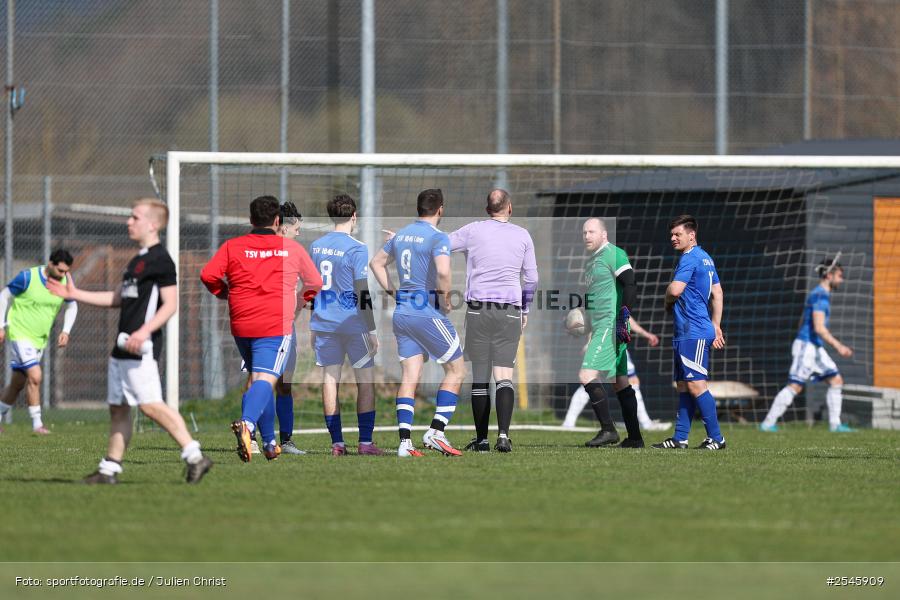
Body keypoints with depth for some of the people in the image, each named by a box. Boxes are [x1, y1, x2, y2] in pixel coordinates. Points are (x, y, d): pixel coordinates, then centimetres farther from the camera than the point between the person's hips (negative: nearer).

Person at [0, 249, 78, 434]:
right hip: (20, 334, -6)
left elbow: (72, 306, 15)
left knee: (18, 384, 12)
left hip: (40, 340, 6)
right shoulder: (28, 278, -18)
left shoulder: (65, 282, -3)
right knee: (35, 376, -19)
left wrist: (66, 331, 3)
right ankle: (37, 423, -12)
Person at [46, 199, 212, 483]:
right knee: (118, 407, 9)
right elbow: (117, 298, 27)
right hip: (123, 348, 10)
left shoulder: (160, 260, -10)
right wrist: (75, 294, 26)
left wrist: (144, 332, -27)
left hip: (141, 349, -10)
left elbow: (170, 304, -16)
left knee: (150, 404, -16)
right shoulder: (138, 260, 20)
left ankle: (194, 456, -16)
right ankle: (110, 468, 12)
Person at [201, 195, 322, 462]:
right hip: (276, 326, -3)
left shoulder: (232, 246, 5)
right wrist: (302, 300, 40)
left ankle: (269, 442, 25)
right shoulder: (292, 248, 7)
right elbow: (315, 282, 19)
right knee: (265, 379, -13)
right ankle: (247, 422, -42)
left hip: (241, 326, 3)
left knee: (258, 378, 20)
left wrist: (224, 293, 15)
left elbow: (208, 275, -4)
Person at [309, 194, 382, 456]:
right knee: (366, 381, 4)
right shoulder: (356, 248, -11)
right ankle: (365, 442, 0)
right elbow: (362, 293, -13)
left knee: (330, 379, 6)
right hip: (352, 324, -5)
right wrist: (372, 332, -8)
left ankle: (337, 442, 4)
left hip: (323, 324, 5)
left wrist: (313, 329, 21)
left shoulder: (316, 246, 7)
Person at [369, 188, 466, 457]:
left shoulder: (401, 235, 12)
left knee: (409, 377, 5)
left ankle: (404, 441, -3)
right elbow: (443, 272, -27)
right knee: (456, 370, 5)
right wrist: (445, 301, -12)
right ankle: (436, 431, -5)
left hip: (402, 312, 7)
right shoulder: (437, 237, -12)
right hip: (428, 312, -7)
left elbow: (376, 263, 24)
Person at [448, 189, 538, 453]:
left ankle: (481, 439, 6)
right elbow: (532, 279, 10)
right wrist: (524, 310, 23)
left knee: (480, 377, 5)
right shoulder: (522, 235, 7)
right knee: (504, 377, -4)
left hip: (478, 309, -1)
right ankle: (503, 434, -20)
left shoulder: (473, 231, 2)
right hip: (510, 311, 1)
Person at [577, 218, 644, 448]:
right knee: (620, 382, 9)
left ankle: (608, 430, -14)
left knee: (587, 376, -16)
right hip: (600, 327, 10)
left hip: (611, 325, -10)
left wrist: (624, 315, -25)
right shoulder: (590, 260, 22)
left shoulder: (614, 254, -8)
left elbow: (630, 286, -17)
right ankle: (634, 437, 10)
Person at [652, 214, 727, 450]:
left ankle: (716, 437, -10)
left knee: (696, 385, -11)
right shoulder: (705, 259, 19)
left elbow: (675, 290, -22)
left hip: (693, 332, -11)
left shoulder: (690, 259, -12)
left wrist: (668, 302, 1)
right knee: (683, 386, 10)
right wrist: (716, 326, 24)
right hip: (685, 333, 11)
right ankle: (680, 438, 12)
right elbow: (718, 294, 23)